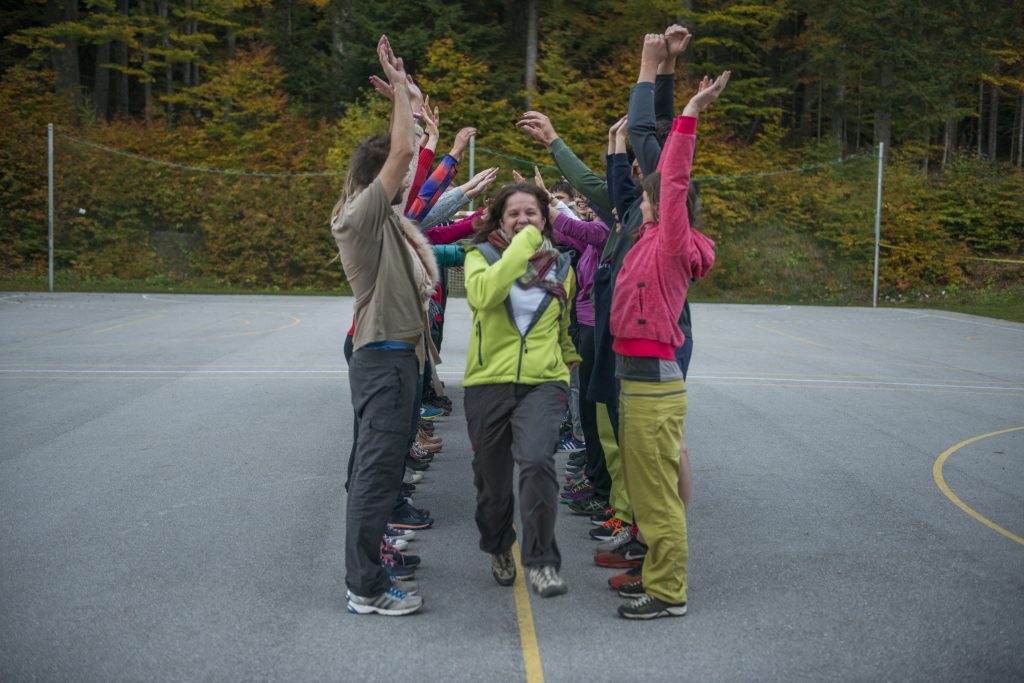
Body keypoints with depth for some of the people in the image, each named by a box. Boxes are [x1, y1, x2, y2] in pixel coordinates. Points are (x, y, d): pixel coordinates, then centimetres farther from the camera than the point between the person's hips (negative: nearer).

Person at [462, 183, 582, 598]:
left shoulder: (560, 267, 9)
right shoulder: (481, 255, 0)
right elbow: (483, 294, -24)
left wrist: (570, 359, 27)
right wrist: (521, 246, -22)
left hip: (542, 382, 0)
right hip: (488, 382, 0)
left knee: (537, 460, -23)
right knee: (492, 478, 10)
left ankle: (541, 562, -12)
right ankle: (499, 549, 38)